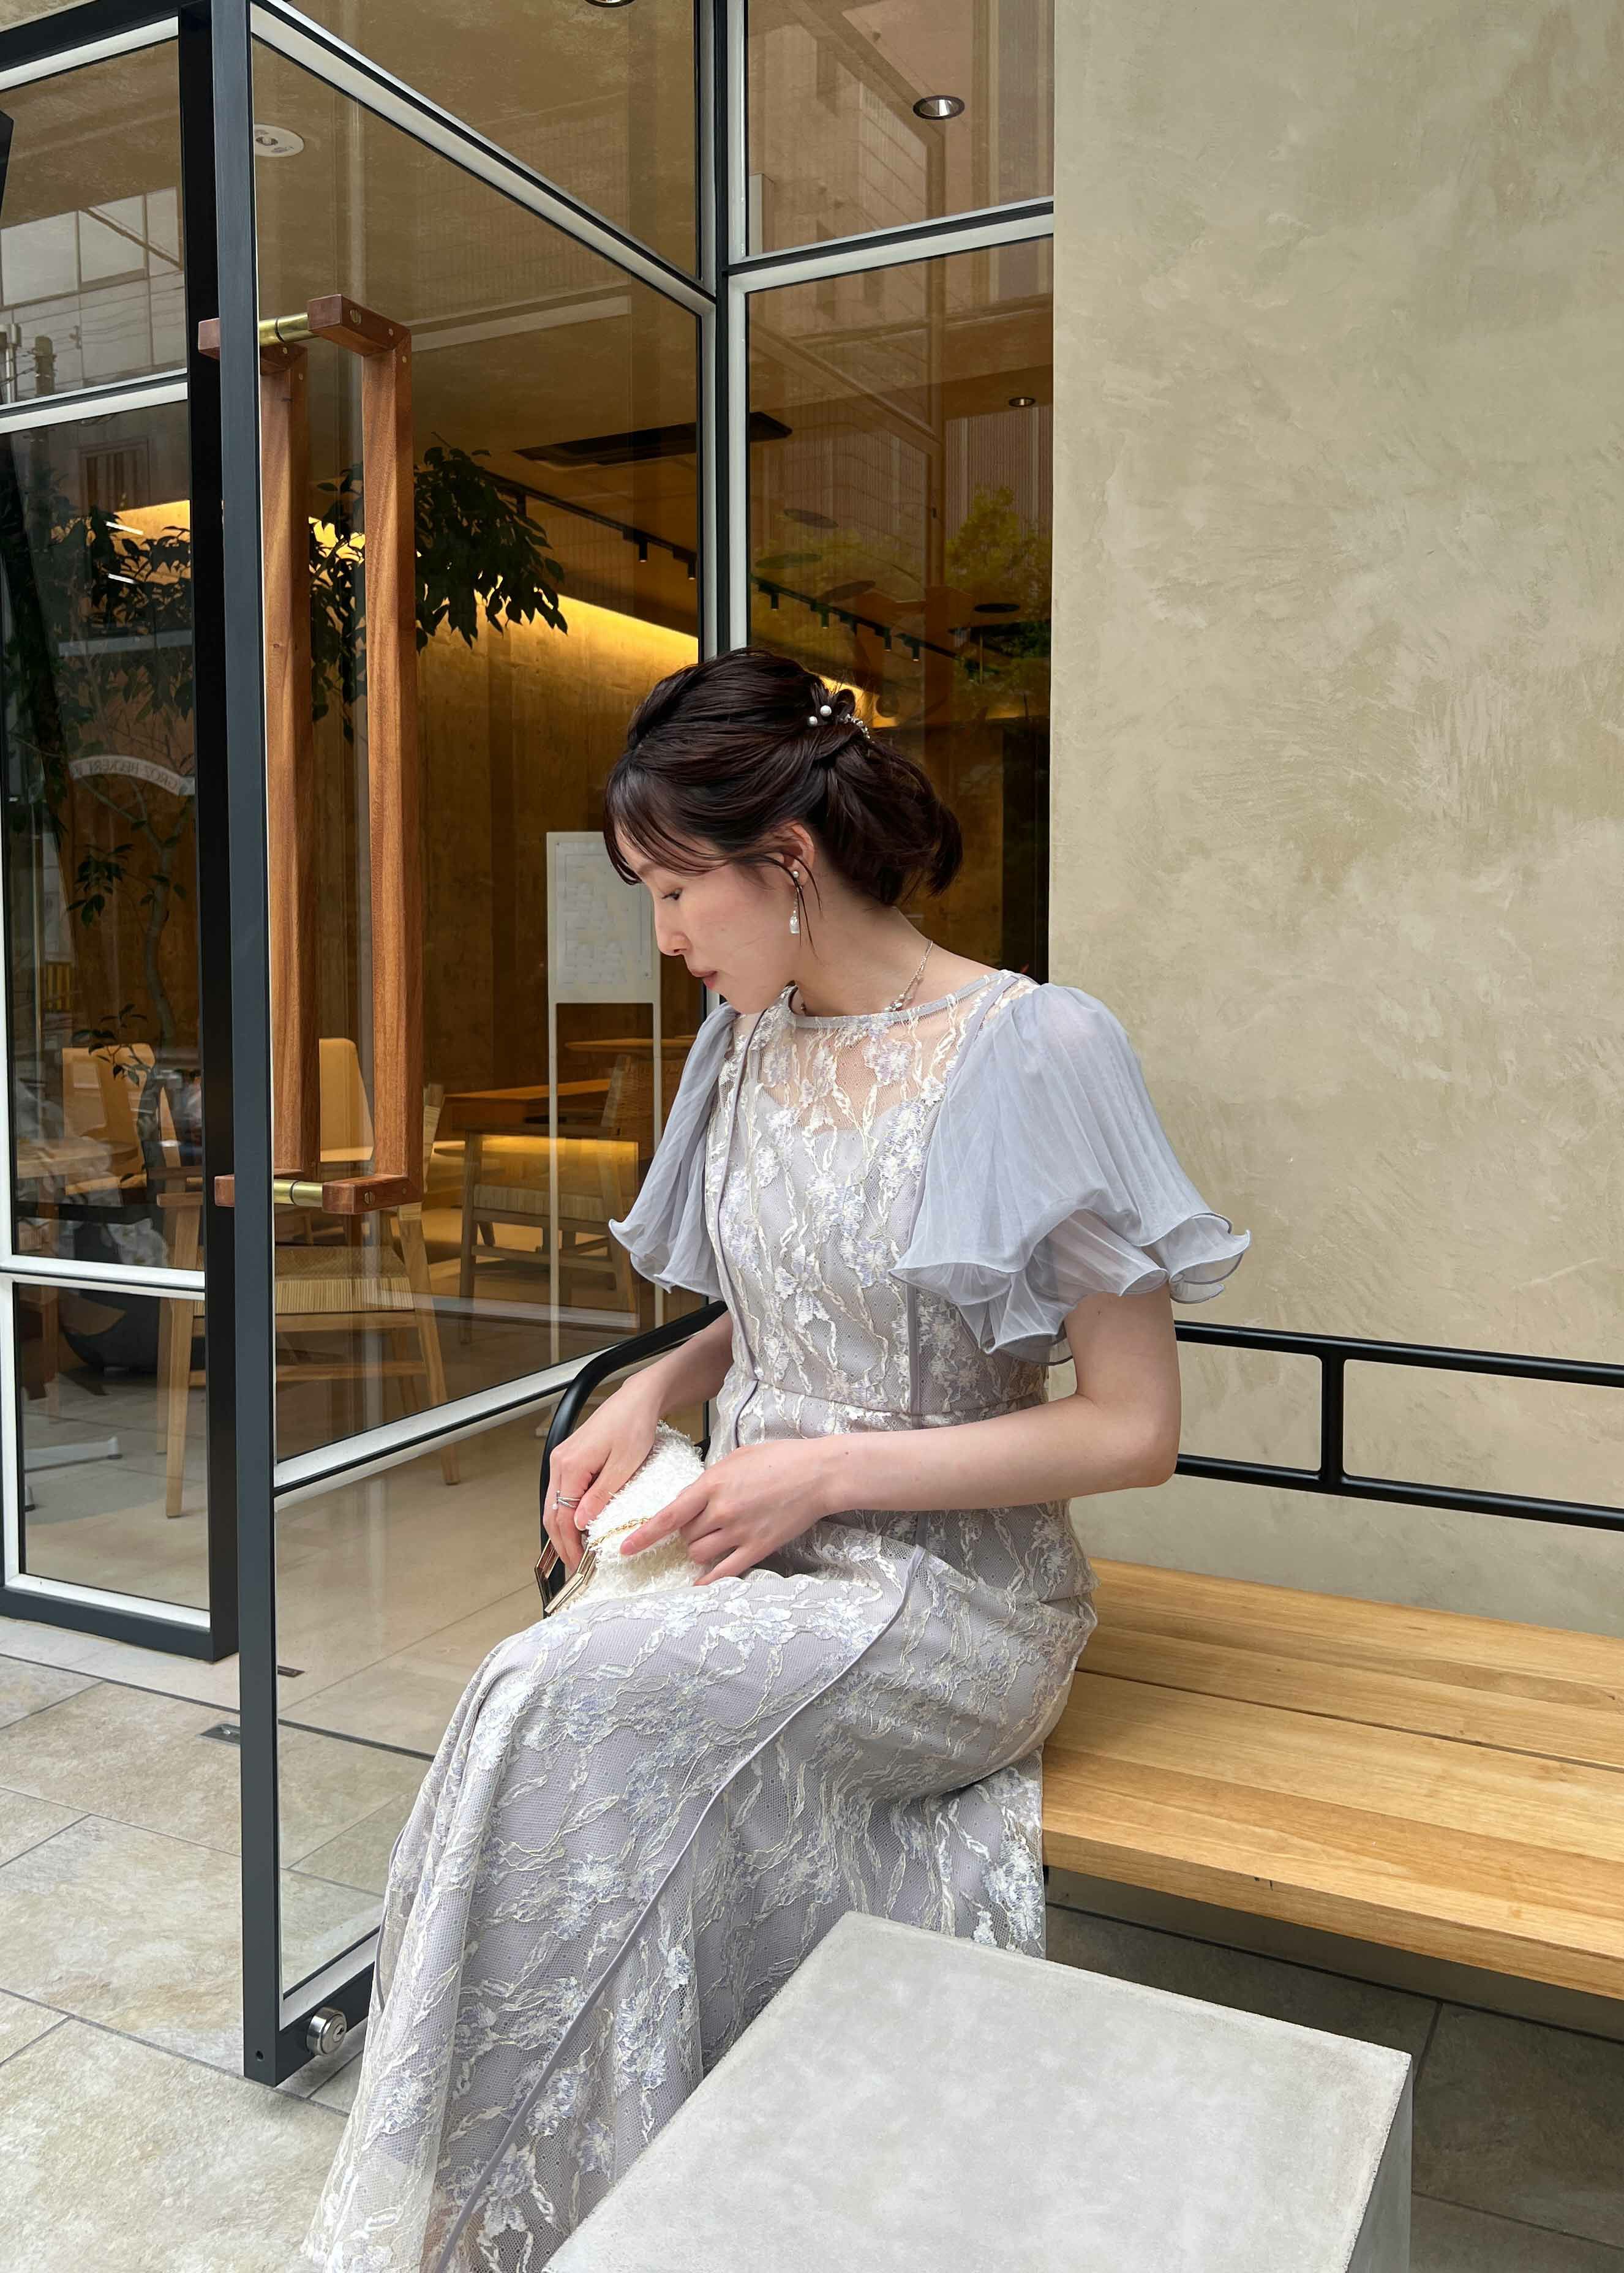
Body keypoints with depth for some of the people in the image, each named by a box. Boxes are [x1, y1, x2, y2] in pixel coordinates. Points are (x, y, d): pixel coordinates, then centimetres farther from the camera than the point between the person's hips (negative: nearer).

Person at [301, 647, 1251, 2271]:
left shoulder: (1037, 1050, -13)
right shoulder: (752, 1044, 7)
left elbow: (1132, 1428, -12)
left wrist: (829, 1473, -16)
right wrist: (654, 1391, 1)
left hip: (953, 1599, -5)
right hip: (766, 1578, 5)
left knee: (566, 1698, -25)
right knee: (661, 1827, -24)